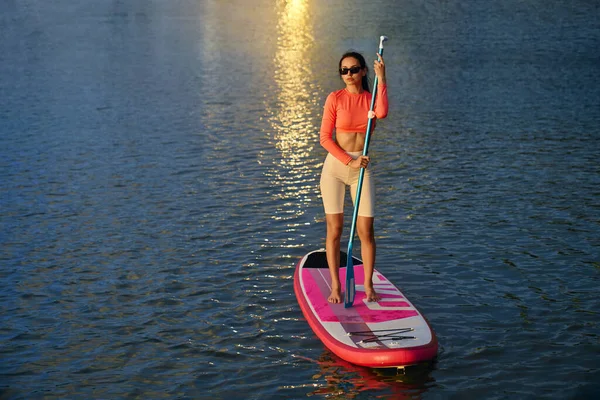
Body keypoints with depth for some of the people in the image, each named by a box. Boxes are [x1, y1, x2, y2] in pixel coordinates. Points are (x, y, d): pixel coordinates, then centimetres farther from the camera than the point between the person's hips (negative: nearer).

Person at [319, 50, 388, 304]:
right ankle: (335, 287, 13)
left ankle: (368, 285, 14)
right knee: (334, 230, 3)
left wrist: (381, 79, -15)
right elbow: (325, 138, -6)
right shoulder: (335, 98, -2)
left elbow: (382, 112, -19)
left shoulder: (371, 98, 6)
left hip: (361, 169, 2)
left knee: (366, 230, 0)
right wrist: (349, 161, -13)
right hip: (335, 166, -2)